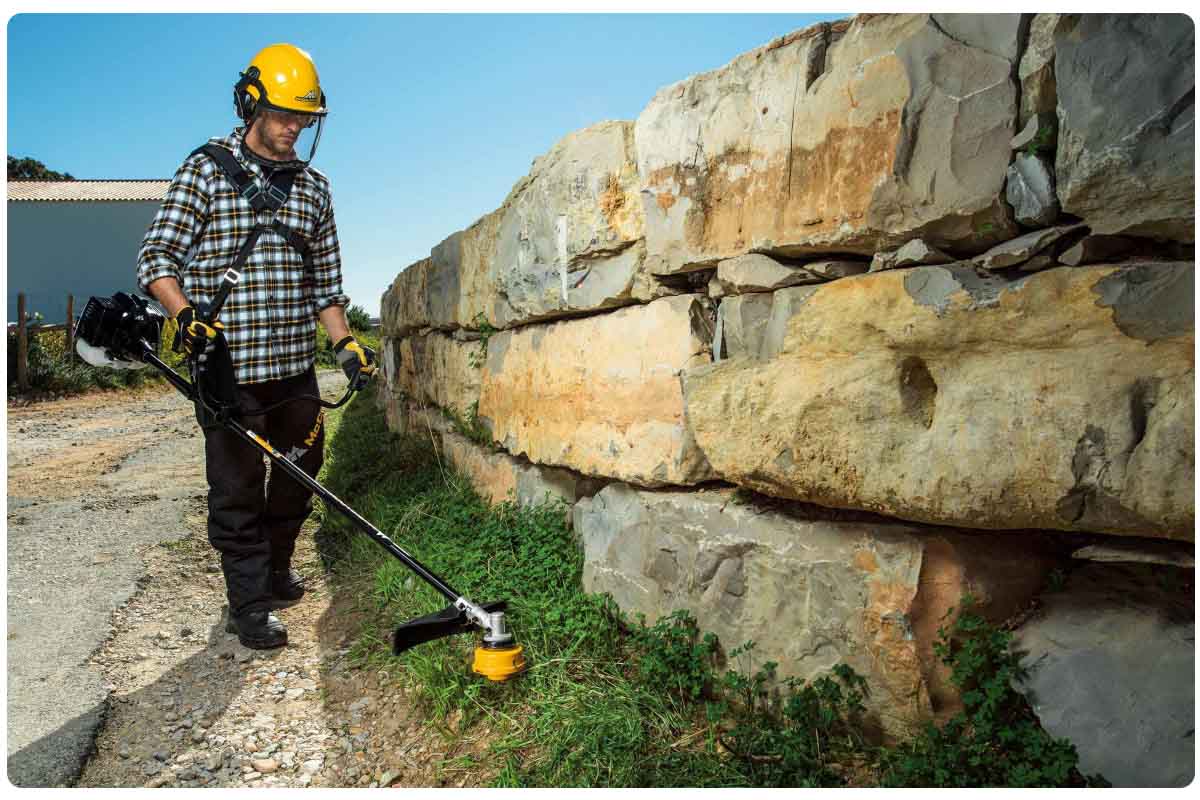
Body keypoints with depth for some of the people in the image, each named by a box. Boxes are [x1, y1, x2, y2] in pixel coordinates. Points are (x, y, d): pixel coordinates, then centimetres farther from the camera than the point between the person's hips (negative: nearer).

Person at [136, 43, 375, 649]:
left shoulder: (313, 186, 14)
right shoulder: (206, 170, 0)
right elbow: (155, 259, -3)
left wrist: (345, 344, 6)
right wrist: (186, 315, -21)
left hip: (295, 366, 5)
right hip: (226, 365, -5)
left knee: (299, 474, 14)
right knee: (237, 489, 2)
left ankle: (276, 572, 36)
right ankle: (249, 605, 16)